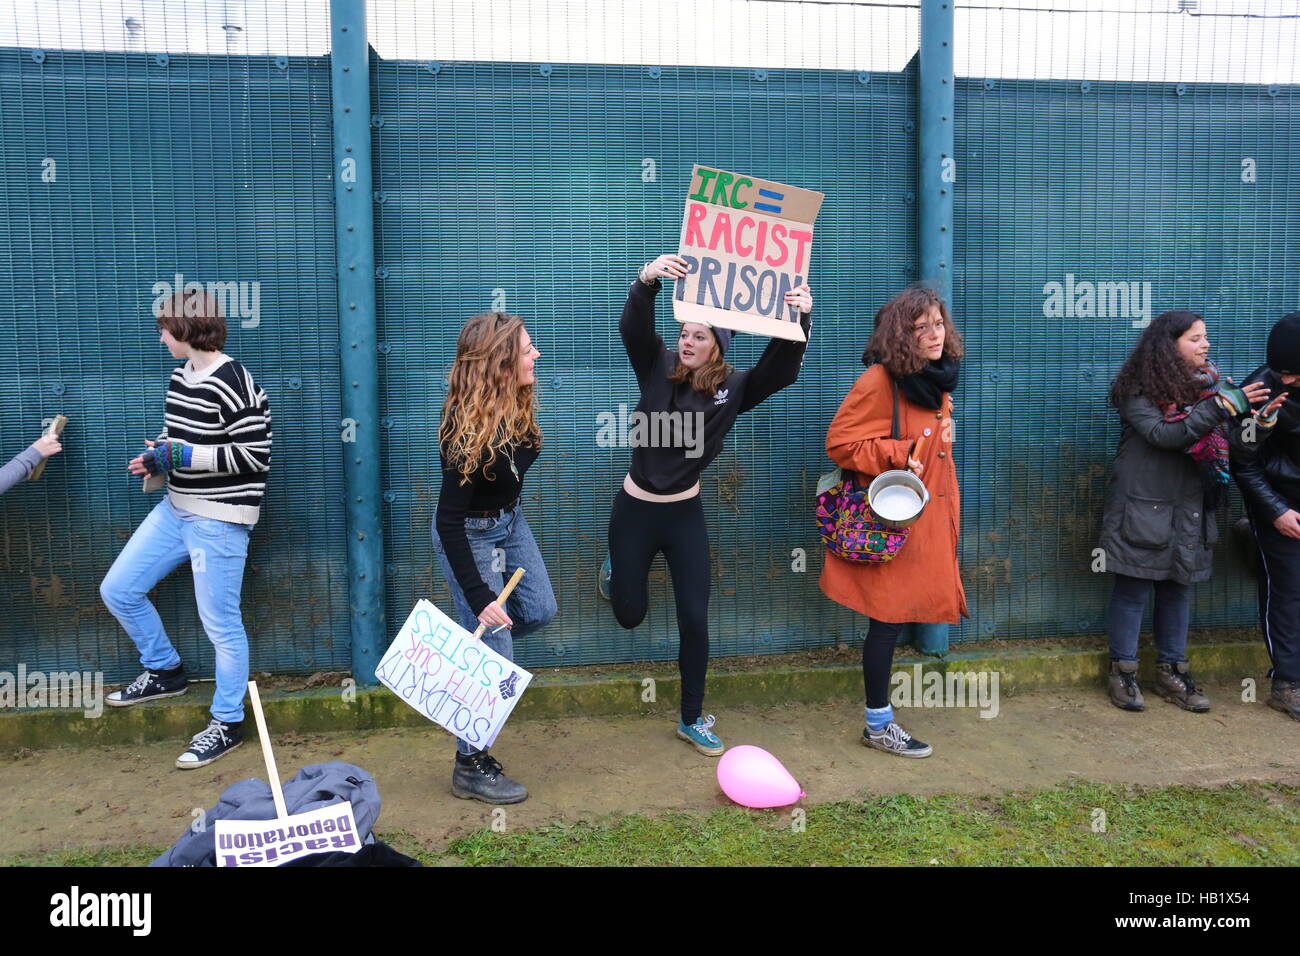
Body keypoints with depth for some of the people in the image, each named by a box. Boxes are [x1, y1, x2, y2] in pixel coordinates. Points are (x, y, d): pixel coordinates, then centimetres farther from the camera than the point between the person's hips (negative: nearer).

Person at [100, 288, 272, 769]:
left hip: (219, 520, -9)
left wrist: (183, 455, -19)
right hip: (175, 509, 10)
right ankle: (166, 671, 35)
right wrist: (157, 460, 5)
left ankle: (227, 724, 17)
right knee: (117, 589, 14)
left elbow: (255, 455, -22)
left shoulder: (232, 383, -19)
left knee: (220, 622, 0)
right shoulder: (180, 378, 10)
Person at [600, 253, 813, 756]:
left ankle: (692, 720, 20)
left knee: (694, 620, 0)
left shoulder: (732, 388, -5)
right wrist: (646, 281, -45)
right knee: (630, 615, 11)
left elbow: (782, 370, -20)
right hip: (635, 510, 0)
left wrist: (799, 319, -38)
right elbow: (633, 328, -25)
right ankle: (614, 573, 51)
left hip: (686, 514, 1)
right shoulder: (657, 368, -7)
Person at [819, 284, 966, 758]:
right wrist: (899, 454, -24)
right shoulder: (880, 381, -18)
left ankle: (880, 717, 30)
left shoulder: (937, 379, 10)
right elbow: (839, 442, -19)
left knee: (893, 620, 15)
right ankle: (878, 726, 15)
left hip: (926, 520, 8)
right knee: (889, 620, 0)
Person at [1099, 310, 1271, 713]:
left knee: (1178, 588, 12)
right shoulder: (1138, 390, -8)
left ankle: (1171, 671, 23)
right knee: (1133, 588, 1)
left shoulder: (1209, 384, 8)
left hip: (1189, 509, 5)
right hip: (1142, 507, -5)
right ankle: (1123, 671, 12)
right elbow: (1163, 435, -19)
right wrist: (1221, 407, -22)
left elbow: (1227, 445, 7)